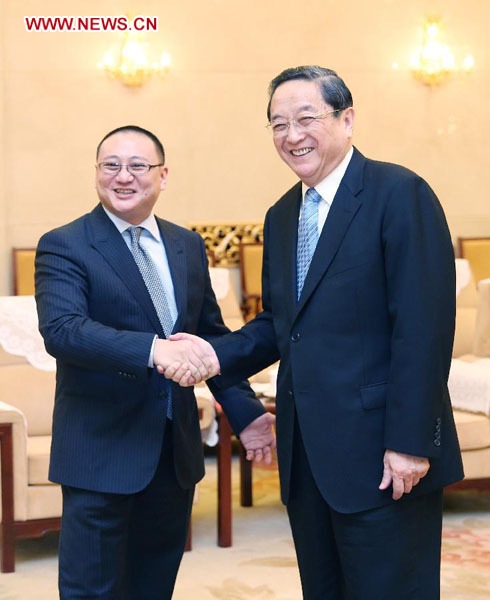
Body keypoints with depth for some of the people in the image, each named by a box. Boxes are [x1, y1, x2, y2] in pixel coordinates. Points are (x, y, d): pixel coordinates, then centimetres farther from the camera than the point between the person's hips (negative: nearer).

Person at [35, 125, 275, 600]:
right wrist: (152, 349, -37)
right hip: (102, 450, -5)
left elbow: (212, 334, 17)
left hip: (177, 450, 6)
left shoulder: (188, 247, 11)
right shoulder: (64, 247, -8)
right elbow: (62, 329, -24)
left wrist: (244, 412, 8)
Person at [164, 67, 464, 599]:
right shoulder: (281, 216, 14)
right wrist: (217, 354, -1)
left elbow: (424, 326, -16)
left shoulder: (400, 195, -11)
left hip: (381, 456, -7)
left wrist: (410, 441, -20)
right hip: (306, 455, 8)